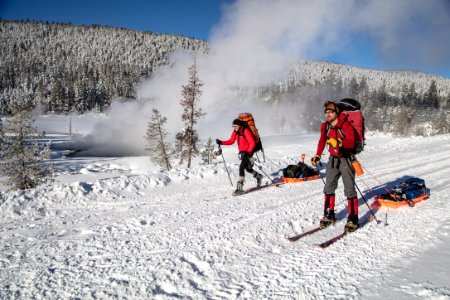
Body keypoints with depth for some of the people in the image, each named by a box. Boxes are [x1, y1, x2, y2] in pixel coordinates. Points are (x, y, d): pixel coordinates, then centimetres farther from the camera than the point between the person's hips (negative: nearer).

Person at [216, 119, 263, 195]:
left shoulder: (246, 131, -20)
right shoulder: (235, 132, 1)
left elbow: (252, 143, -23)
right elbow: (231, 141, 6)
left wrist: (248, 152, -34)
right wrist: (221, 142, -7)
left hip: (248, 152, -8)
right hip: (242, 152, 8)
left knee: (241, 168, -20)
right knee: (248, 169, 20)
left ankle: (240, 188, -19)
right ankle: (259, 177, 48)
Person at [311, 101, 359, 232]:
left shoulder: (345, 125, -19)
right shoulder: (325, 126, 0)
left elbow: (351, 143, -30)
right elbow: (322, 141, 16)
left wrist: (338, 142, -45)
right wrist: (317, 156, 12)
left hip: (346, 159, -6)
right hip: (333, 159, 6)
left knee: (349, 189, -4)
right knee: (329, 187, 9)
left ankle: (353, 220, 3)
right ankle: (329, 215, 20)